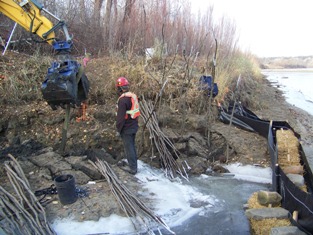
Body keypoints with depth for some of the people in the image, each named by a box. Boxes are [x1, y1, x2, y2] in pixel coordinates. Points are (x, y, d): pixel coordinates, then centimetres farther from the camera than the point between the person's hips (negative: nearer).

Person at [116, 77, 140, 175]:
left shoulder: (123, 100, -21)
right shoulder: (133, 96, 5)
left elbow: (120, 117, -20)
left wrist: (118, 129, -10)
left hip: (126, 128, -8)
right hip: (134, 126, 8)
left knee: (129, 147, 2)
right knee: (132, 146, 18)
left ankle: (132, 168, 12)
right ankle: (133, 165, 30)